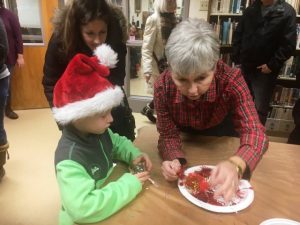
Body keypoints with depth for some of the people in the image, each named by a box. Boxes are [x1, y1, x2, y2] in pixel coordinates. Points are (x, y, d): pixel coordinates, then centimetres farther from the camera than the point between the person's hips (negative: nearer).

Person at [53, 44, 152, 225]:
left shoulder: (99, 131, -10)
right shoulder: (69, 158, -31)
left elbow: (117, 143, 9)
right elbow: (82, 208, -40)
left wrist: (134, 154, -10)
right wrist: (128, 185, -33)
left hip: (109, 195, 6)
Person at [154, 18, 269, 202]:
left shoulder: (231, 79, -36)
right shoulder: (163, 86, -33)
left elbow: (254, 130, -40)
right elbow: (168, 134, -23)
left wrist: (235, 165, -62)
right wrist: (174, 160, -46)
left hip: (222, 136, 0)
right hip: (186, 135, 1)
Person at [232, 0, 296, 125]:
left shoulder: (287, 12, -6)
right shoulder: (250, 10, 7)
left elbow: (288, 44, -10)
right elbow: (238, 35, 9)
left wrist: (272, 65, -15)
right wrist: (237, 57, -2)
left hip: (266, 69, -4)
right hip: (245, 66, 4)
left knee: (260, 108, 5)